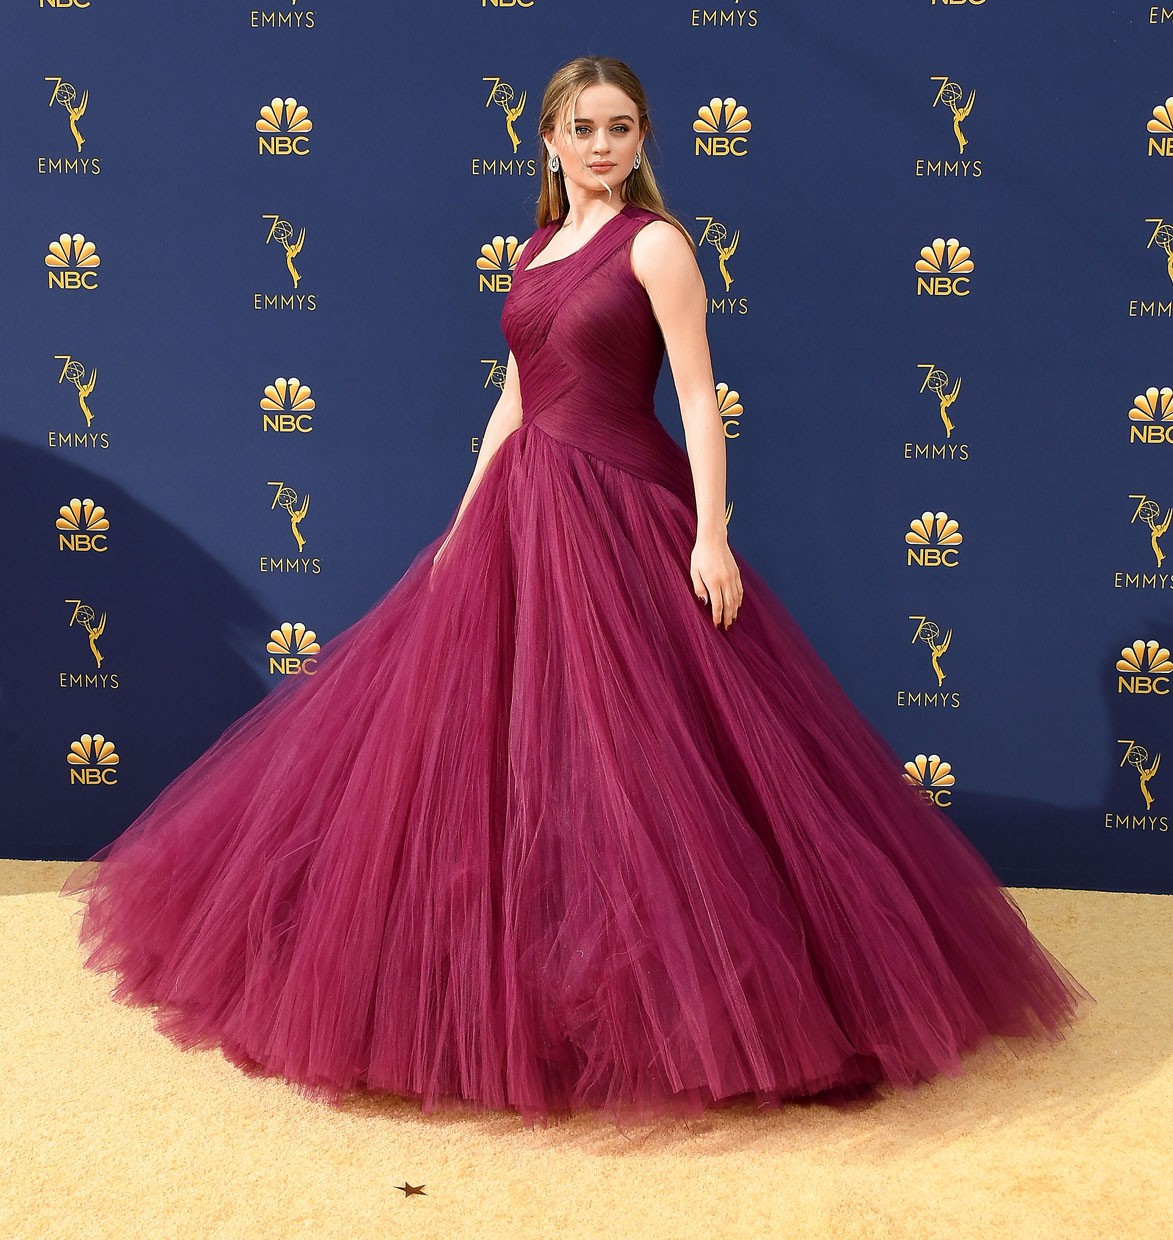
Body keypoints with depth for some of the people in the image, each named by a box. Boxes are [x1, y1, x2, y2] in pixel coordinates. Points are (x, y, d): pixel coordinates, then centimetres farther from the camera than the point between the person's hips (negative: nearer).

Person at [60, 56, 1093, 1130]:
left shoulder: (654, 243, -4)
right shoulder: (537, 251, 16)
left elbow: (698, 395, -11)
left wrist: (711, 533, -20)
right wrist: (466, 520, 17)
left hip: (622, 517, -7)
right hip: (522, 514, 7)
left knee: (625, 751, -7)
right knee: (497, 750, 10)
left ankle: (694, 989, 8)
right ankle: (506, 991, 25)